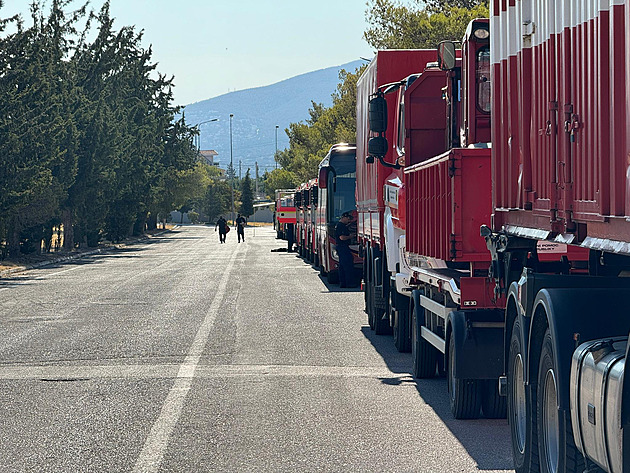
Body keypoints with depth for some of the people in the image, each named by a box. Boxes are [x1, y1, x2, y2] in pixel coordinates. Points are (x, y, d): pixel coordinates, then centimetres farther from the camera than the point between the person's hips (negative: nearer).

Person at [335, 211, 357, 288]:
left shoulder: (339, 225, 16)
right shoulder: (341, 226, -16)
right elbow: (342, 237, -24)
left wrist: (350, 235, 19)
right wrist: (350, 237, -10)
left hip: (340, 247, 11)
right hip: (343, 247, -11)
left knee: (342, 266, 12)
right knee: (349, 265, -10)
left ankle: (342, 283, 14)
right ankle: (349, 283, -11)